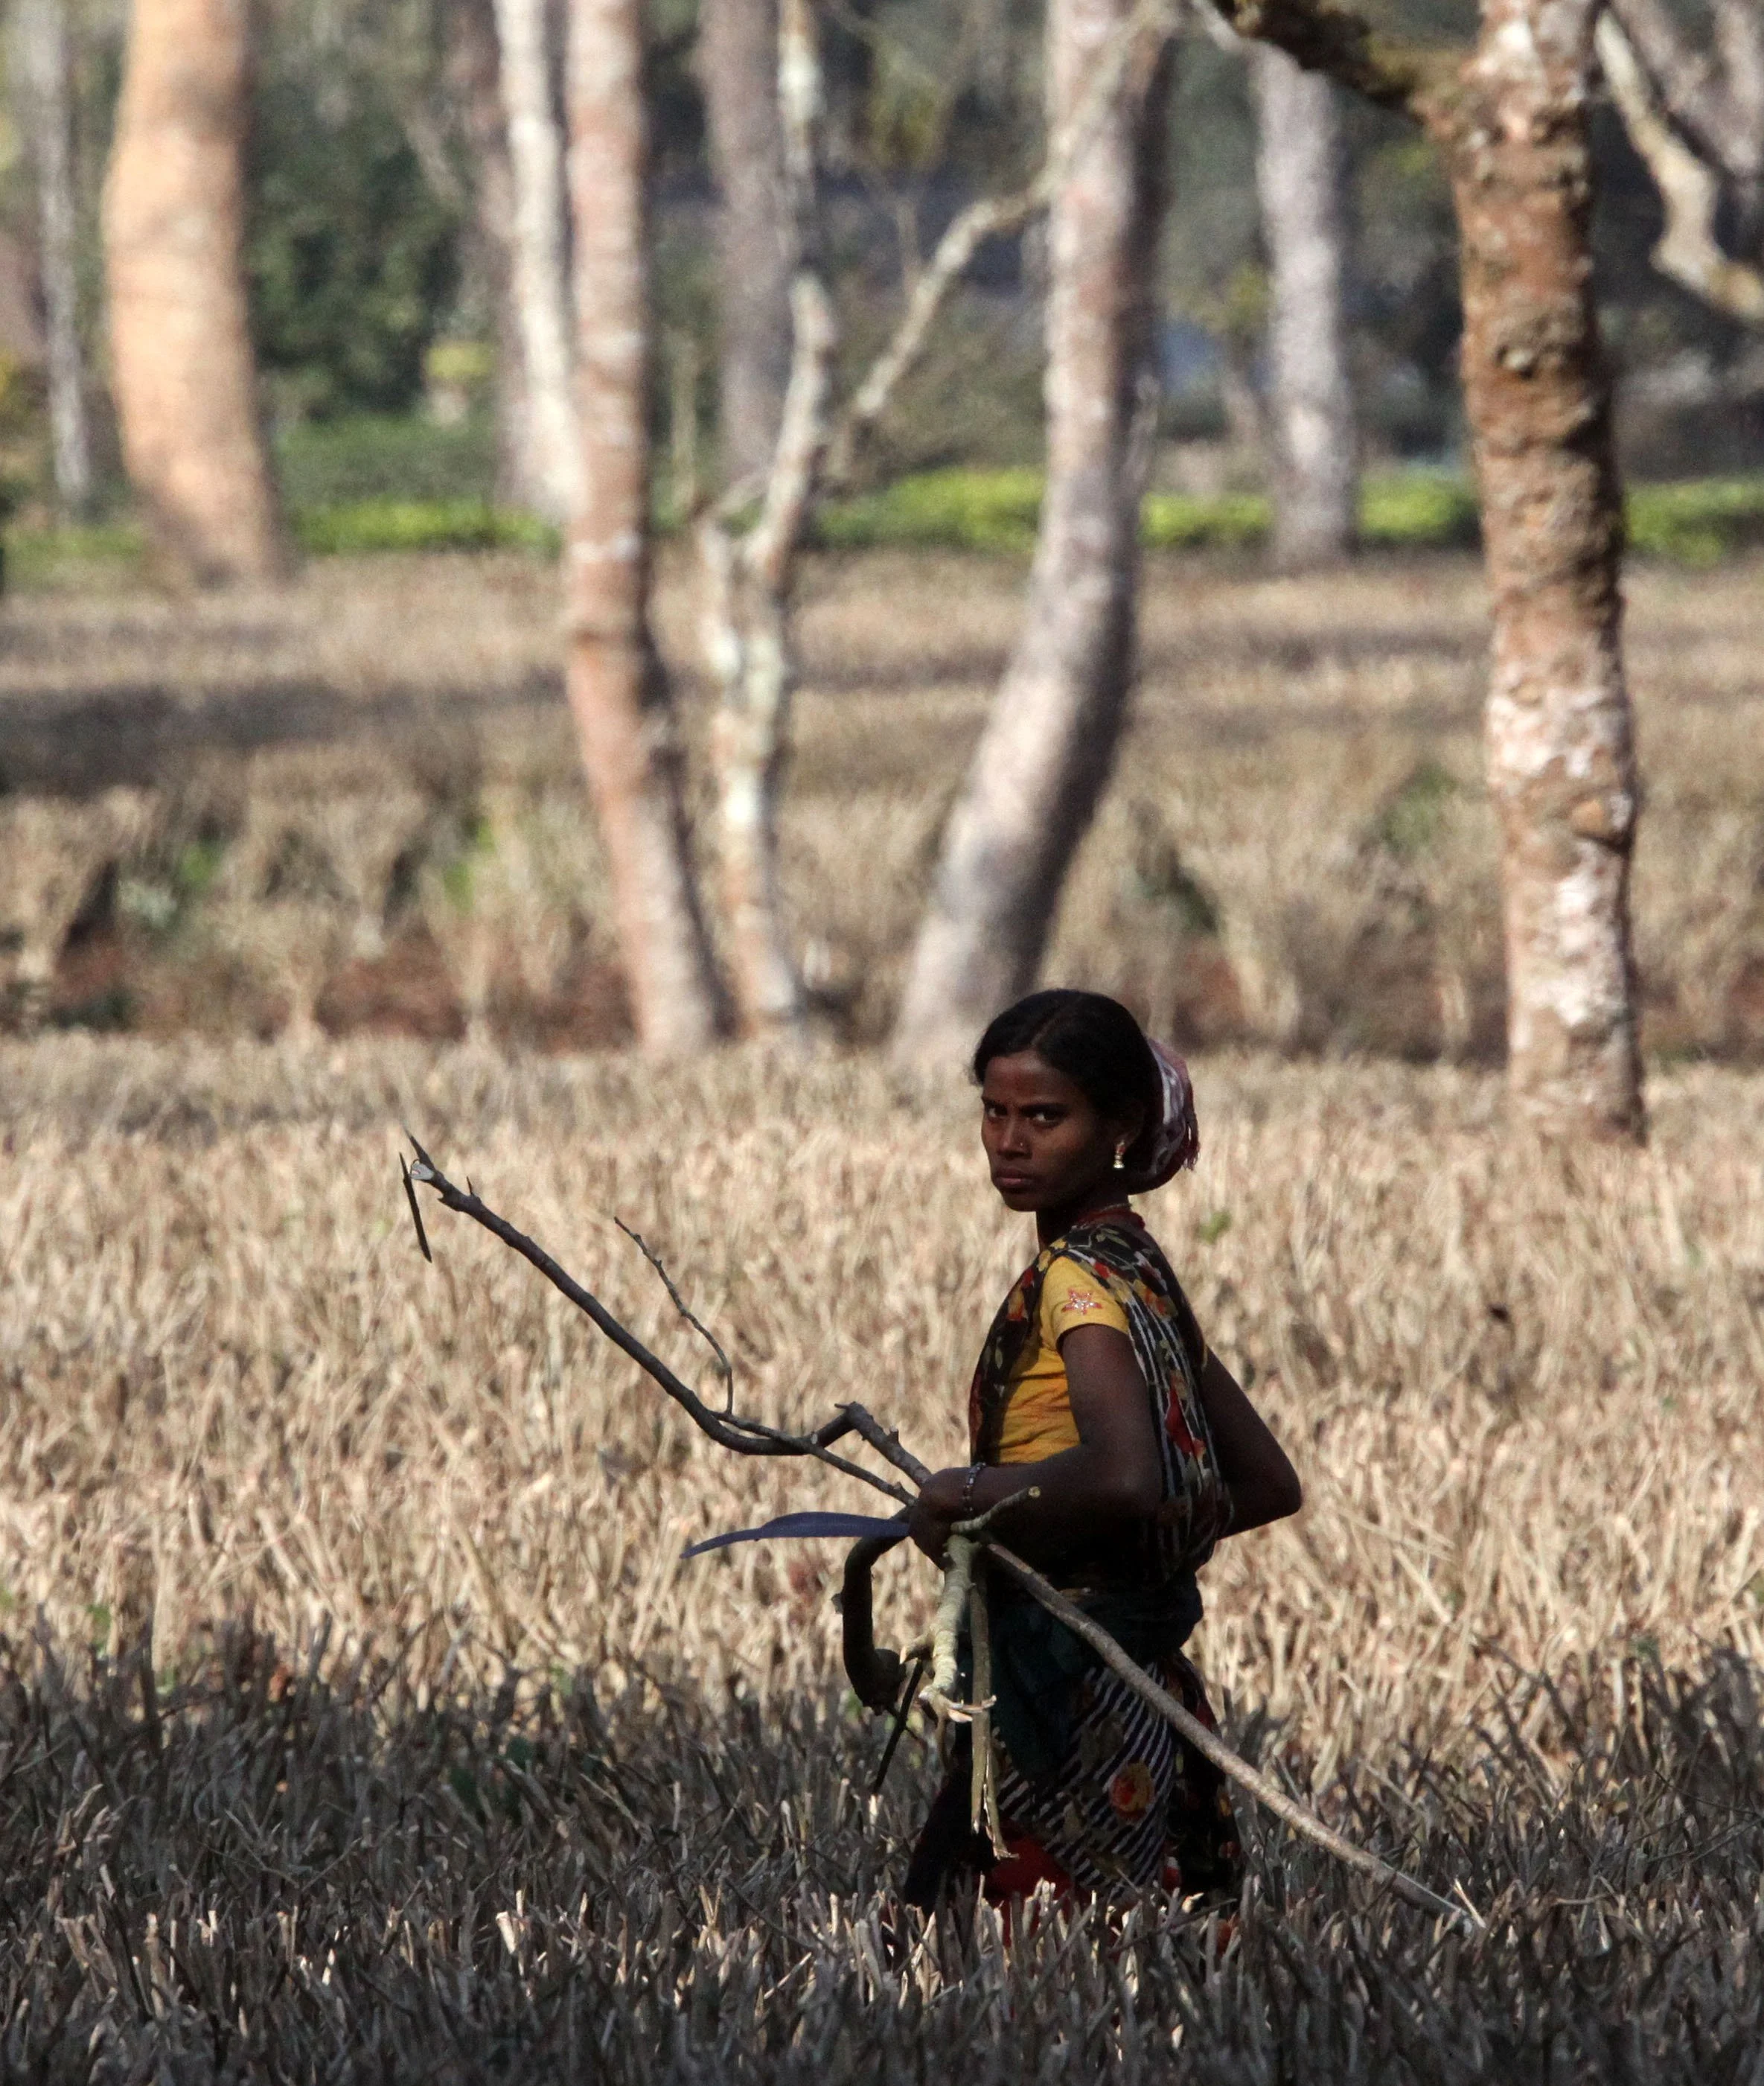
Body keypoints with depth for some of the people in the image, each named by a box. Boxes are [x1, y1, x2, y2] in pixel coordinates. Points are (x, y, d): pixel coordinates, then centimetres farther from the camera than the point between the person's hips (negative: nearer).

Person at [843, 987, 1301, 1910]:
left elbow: (1124, 1476, -32)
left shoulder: (1079, 1278, -13)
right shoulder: (1140, 1266, 14)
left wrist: (967, 1496, -18)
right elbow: (1266, 1484, 21)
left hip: (1065, 1703, -10)